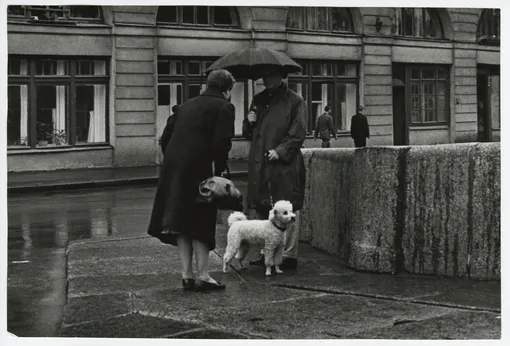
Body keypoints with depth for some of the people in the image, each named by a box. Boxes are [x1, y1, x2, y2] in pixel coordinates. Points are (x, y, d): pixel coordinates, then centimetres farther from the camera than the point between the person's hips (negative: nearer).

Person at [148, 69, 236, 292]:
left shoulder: (188, 104, 20)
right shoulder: (224, 107, -1)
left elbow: (165, 137, 17)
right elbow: (222, 143, -13)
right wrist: (219, 170, -2)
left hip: (172, 168, 6)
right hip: (198, 170, -6)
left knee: (182, 223, 11)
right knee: (200, 222, 2)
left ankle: (187, 275, 13)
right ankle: (202, 276, 4)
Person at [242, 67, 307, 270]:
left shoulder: (294, 101, -2)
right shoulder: (258, 100, 17)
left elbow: (298, 134, -7)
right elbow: (249, 134, 23)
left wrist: (280, 150, -18)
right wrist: (249, 123, 2)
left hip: (284, 165, -6)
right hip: (259, 164, 6)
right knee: (261, 209, 10)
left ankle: (289, 256, 2)